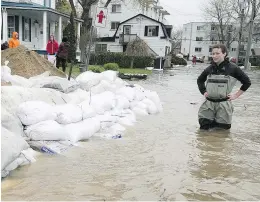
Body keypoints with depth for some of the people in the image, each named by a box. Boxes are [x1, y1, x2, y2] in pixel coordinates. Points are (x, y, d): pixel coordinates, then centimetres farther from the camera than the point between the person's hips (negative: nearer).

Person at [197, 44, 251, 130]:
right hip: (209, 103, 3)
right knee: (204, 127, 2)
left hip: (224, 104, -3)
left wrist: (236, 95, -2)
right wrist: (203, 91, 11)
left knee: (223, 128, 4)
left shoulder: (232, 68, -5)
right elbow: (200, 80, 25)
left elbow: (247, 82, 2)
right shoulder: (210, 68, 5)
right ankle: (212, 123, 31)